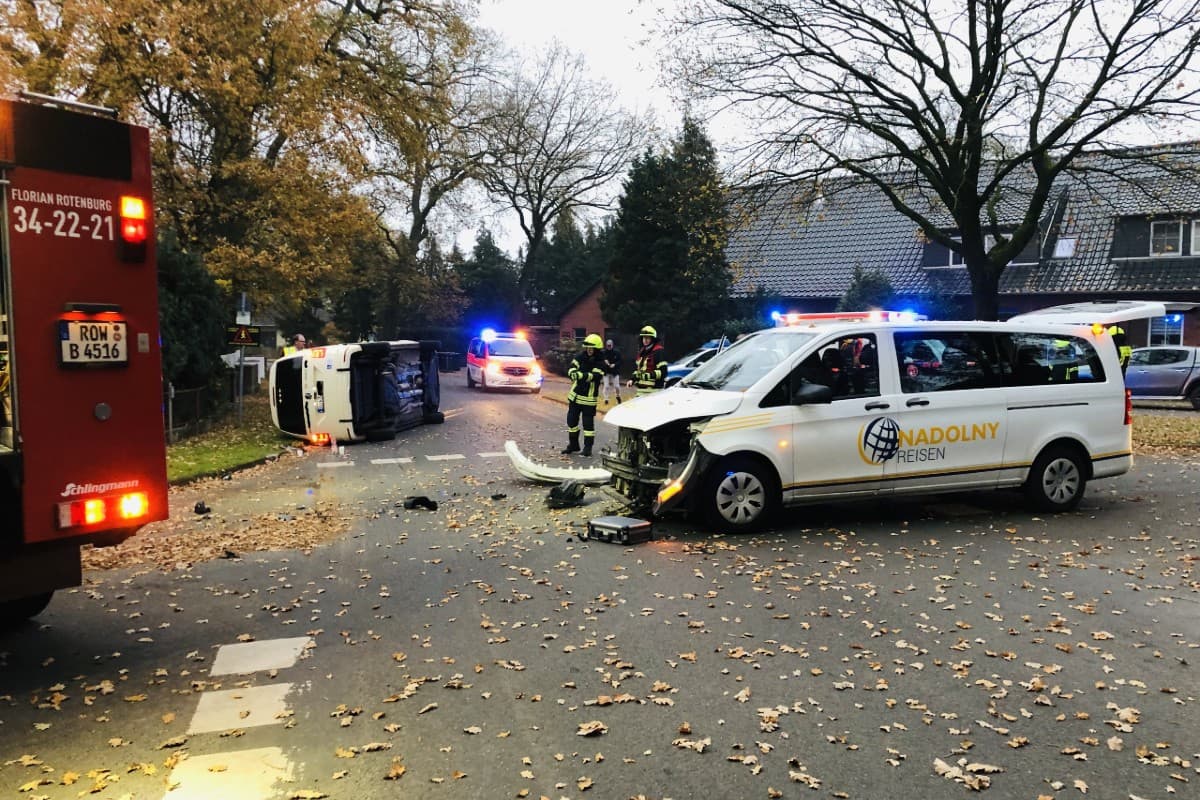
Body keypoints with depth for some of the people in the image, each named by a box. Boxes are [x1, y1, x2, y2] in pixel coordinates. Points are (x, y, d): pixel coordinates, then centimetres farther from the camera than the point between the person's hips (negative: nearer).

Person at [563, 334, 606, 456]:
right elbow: (571, 368, -10)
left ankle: (588, 447, 9)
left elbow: (595, 376, -25)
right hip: (575, 395, 5)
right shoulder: (581, 357, 1)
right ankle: (573, 444, 25)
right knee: (571, 420, 10)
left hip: (589, 398, -4)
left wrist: (581, 375, -41)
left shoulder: (600, 363, -10)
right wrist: (573, 372, -35)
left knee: (588, 423, -1)